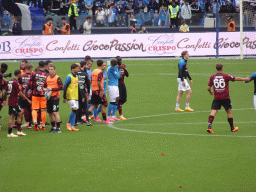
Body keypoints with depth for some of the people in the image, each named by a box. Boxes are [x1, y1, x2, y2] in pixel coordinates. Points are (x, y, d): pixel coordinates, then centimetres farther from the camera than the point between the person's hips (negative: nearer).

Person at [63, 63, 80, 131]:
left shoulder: (76, 76, 14)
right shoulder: (69, 77, -10)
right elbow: (65, 87, -11)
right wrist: (64, 97, -13)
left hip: (76, 97, 8)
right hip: (70, 97, -8)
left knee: (75, 111, 5)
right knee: (74, 109, -16)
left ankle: (72, 126, 9)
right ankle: (69, 124, -1)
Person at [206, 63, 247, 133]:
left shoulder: (212, 77, 2)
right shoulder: (226, 76, -4)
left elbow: (208, 87, 4)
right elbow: (236, 79, 1)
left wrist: (211, 92, 25)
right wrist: (245, 79, 15)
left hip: (216, 98, 1)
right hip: (225, 98, -1)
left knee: (213, 112, -4)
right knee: (229, 112, 13)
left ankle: (209, 127, -22)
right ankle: (232, 128, 25)